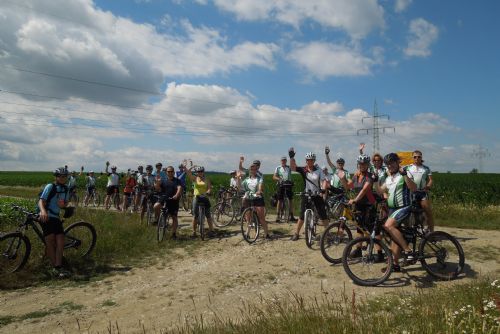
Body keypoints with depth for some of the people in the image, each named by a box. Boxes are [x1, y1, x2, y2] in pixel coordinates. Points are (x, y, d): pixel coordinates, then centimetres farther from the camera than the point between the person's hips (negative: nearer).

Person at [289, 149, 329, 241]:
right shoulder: (303, 170, -4)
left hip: (317, 195, 0)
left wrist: (323, 190, -28)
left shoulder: (318, 171, -3)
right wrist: (292, 157, -26)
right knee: (302, 216, 2)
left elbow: (323, 181, -10)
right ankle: (296, 233, 14)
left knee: (323, 215, 2)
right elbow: (293, 167, -15)